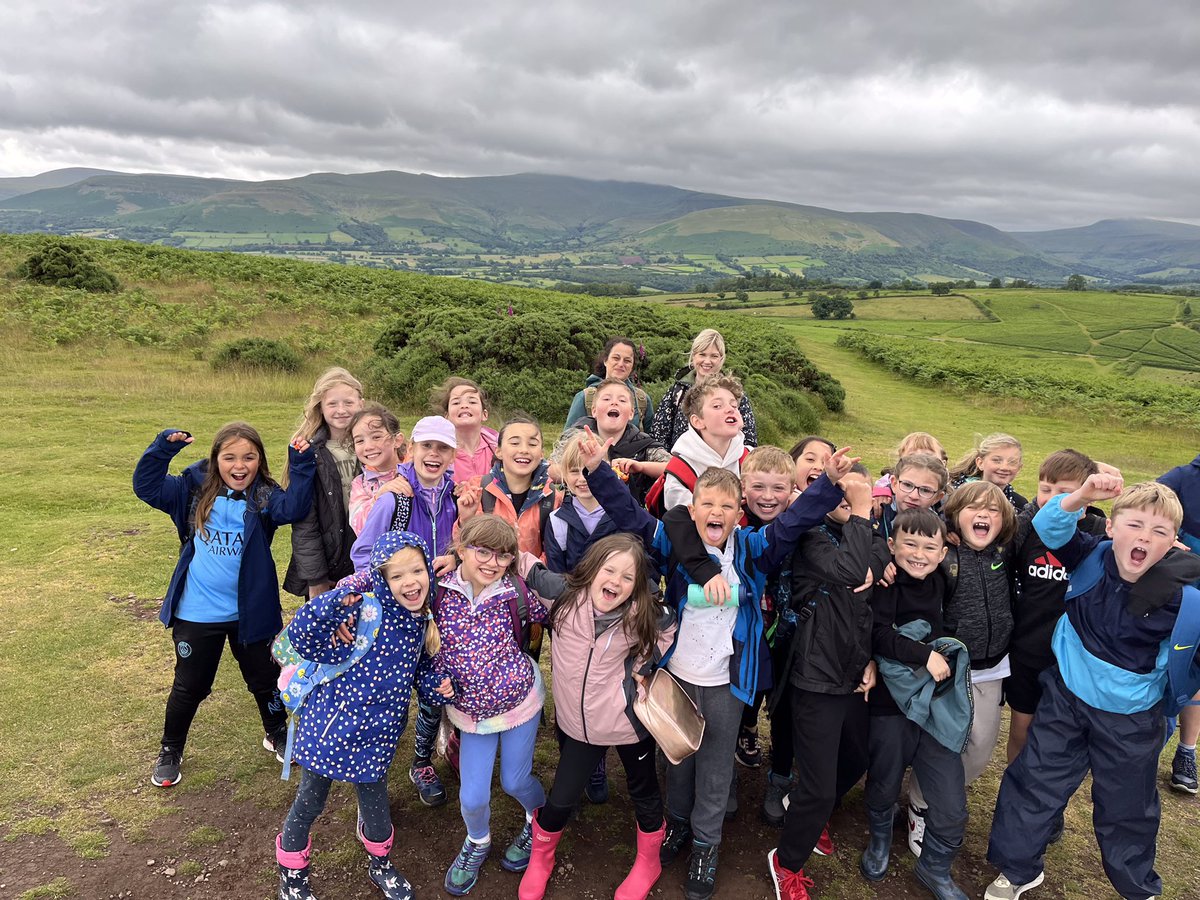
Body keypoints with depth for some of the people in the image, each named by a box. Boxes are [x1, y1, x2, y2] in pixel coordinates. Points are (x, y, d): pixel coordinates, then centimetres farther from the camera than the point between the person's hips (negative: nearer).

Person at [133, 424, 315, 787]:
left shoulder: (264, 497, -9)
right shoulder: (194, 490, -4)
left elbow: (293, 507, -27)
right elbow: (146, 486, -7)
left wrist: (302, 465, -36)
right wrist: (162, 448, -20)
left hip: (250, 612, 0)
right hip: (196, 614, 0)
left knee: (265, 679, 18)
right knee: (189, 685, 18)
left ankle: (277, 734, 44)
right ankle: (170, 751, 41)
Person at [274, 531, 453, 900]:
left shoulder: (423, 623, -2)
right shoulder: (362, 609, -22)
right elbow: (300, 638, -26)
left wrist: (437, 686, -7)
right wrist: (332, 604, -42)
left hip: (376, 736, 4)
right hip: (330, 726, -4)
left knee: (375, 805, 19)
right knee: (310, 803, 16)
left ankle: (379, 863, 49)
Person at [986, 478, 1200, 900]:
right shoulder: (1093, 559, -14)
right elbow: (1049, 529, -19)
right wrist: (1081, 496, -35)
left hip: (1131, 718, -1)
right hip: (1066, 697, 2)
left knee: (1126, 808, 19)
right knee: (1033, 782, 10)